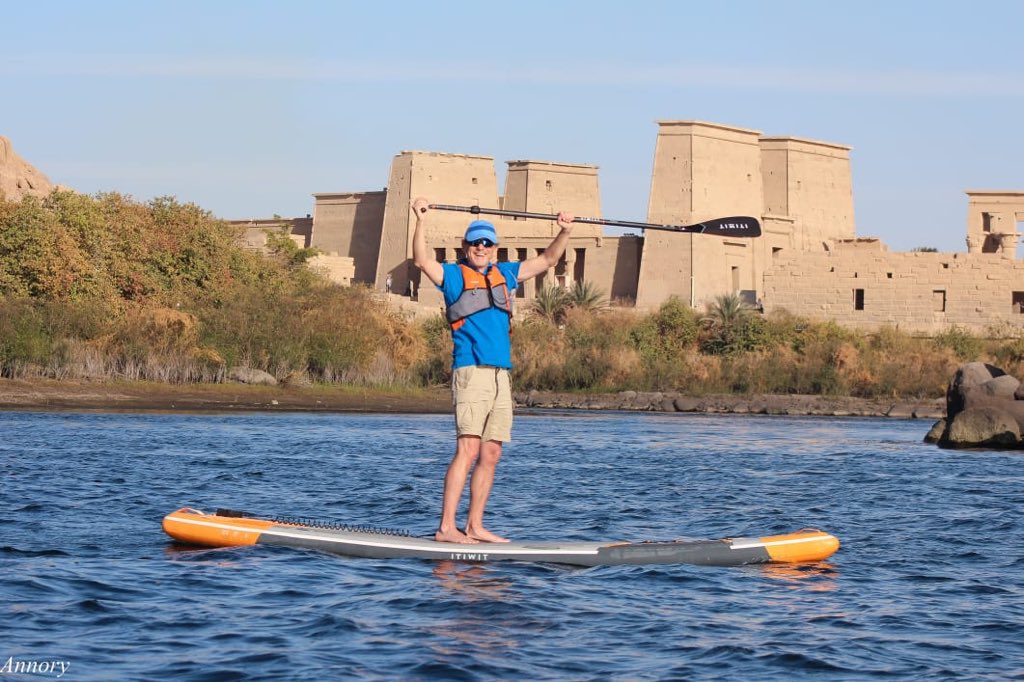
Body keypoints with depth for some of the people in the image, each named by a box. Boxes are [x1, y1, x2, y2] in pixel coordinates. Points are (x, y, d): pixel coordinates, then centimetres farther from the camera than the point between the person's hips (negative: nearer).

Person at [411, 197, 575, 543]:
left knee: (491, 455, 6)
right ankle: (446, 528, -18)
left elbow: (546, 260, 28)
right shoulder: (454, 275, 5)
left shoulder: (504, 275, 20)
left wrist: (564, 232, 15)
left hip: (501, 375, 7)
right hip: (471, 371, -7)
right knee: (468, 450, -15)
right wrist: (421, 222, -22)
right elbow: (422, 261, -13)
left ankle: (475, 527, 10)